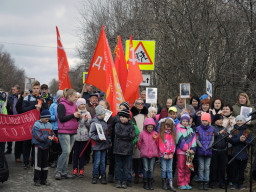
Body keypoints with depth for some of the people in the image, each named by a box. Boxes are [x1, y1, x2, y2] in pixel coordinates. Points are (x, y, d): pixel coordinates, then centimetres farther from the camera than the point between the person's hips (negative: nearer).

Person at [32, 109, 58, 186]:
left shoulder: (49, 125, 7)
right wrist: (47, 137, -30)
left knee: (45, 163, 10)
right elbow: (38, 136, -20)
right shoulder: (36, 125, -12)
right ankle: (37, 180, 6)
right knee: (38, 163, -2)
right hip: (38, 146, -6)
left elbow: (52, 134, 9)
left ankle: (43, 179, 19)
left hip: (46, 146, 6)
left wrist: (54, 137, -14)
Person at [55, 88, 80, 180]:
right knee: (66, 152, -13)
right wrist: (73, 115, -16)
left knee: (68, 152, 8)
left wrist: (78, 116, 0)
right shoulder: (62, 105, -8)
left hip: (72, 132, 7)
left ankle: (64, 172, 14)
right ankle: (58, 171, 0)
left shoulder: (74, 105, 14)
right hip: (64, 132, -7)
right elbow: (62, 119, -16)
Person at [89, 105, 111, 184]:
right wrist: (98, 138, -23)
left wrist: (109, 141, 13)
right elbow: (91, 134, -13)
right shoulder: (94, 122, -11)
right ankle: (95, 176, 11)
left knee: (103, 161, 10)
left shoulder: (104, 122, 10)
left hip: (104, 145, 6)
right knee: (97, 162, -2)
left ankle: (103, 176, 17)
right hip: (97, 145, -6)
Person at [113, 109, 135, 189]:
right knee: (118, 165, 5)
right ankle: (118, 181, 12)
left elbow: (132, 137, -7)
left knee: (126, 166, 5)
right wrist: (128, 134, -9)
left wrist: (122, 136, -10)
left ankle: (124, 181, 12)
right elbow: (117, 133, -11)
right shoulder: (118, 124, 4)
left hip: (127, 149, 0)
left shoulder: (131, 126, 4)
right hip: (118, 148, 0)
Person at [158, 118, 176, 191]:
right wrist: (164, 154, -8)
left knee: (169, 169, 2)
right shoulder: (161, 134, -2)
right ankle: (164, 183, 12)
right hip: (163, 155, -3)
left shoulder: (172, 134, 9)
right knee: (163, 169, 2)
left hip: (170, 155, 3)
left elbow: (173, 144, 7)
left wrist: (171, 153, -3)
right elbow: (160, 145, -4)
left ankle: (171, 185, 0)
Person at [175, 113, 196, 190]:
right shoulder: (179, 129, -1)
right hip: (180, 151, -4)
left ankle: (186, 183, 16)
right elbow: (180, 140, -9)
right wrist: (186, 149, -12)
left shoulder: (191, 130, 12)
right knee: (181, 168, -1)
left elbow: (193, 139, 5)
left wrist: (192, 149, -8)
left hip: (189, 151, 4)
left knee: (188, 168, 8)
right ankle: (181, 184, 5)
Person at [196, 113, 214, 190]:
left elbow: (212, 140, 4)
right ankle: (201, 182, 8)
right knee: (201, 167, 1)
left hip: (209, 151, 1)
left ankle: (206, 182, 9)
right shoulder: (198, 128, 2)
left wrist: (208, 148, -9)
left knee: (207, 167, 3)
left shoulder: (211, 129, 4)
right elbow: (197, 140, 1)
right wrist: (202, 147, -10)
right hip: (201, 151, 0)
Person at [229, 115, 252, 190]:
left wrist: (244, 140, -21)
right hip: (235, 154, 0)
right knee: (234, 169, 4)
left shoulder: (248, 131, 6)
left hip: (244, 154, 0)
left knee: (242, 170, 6)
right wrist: (239, 139, -23)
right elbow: (231, 140, -9)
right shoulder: (233, 130, 4)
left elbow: (250, 142, -2)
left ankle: (241, 184, 16)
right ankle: (234, 183, 13)